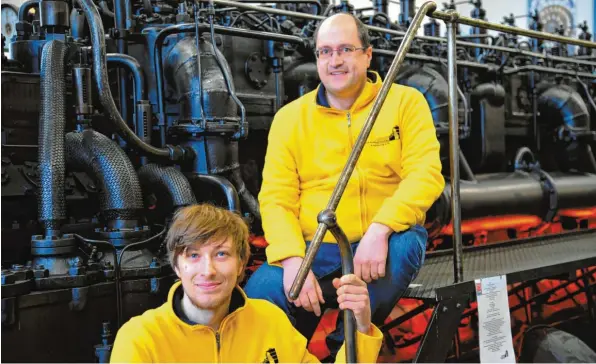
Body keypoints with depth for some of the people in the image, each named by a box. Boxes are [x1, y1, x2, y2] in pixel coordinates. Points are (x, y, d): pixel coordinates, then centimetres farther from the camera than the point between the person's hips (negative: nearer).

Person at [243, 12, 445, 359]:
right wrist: (293, 260, -18)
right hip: (312, 248, 0)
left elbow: (425, 174, -11)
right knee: (258, 299, -27)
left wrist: (380, 230, -28)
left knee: (405, 246, -34)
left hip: (383, 242, 0)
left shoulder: (406, 101, 2)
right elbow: (276, 198, 0)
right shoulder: (290, 117, 7)